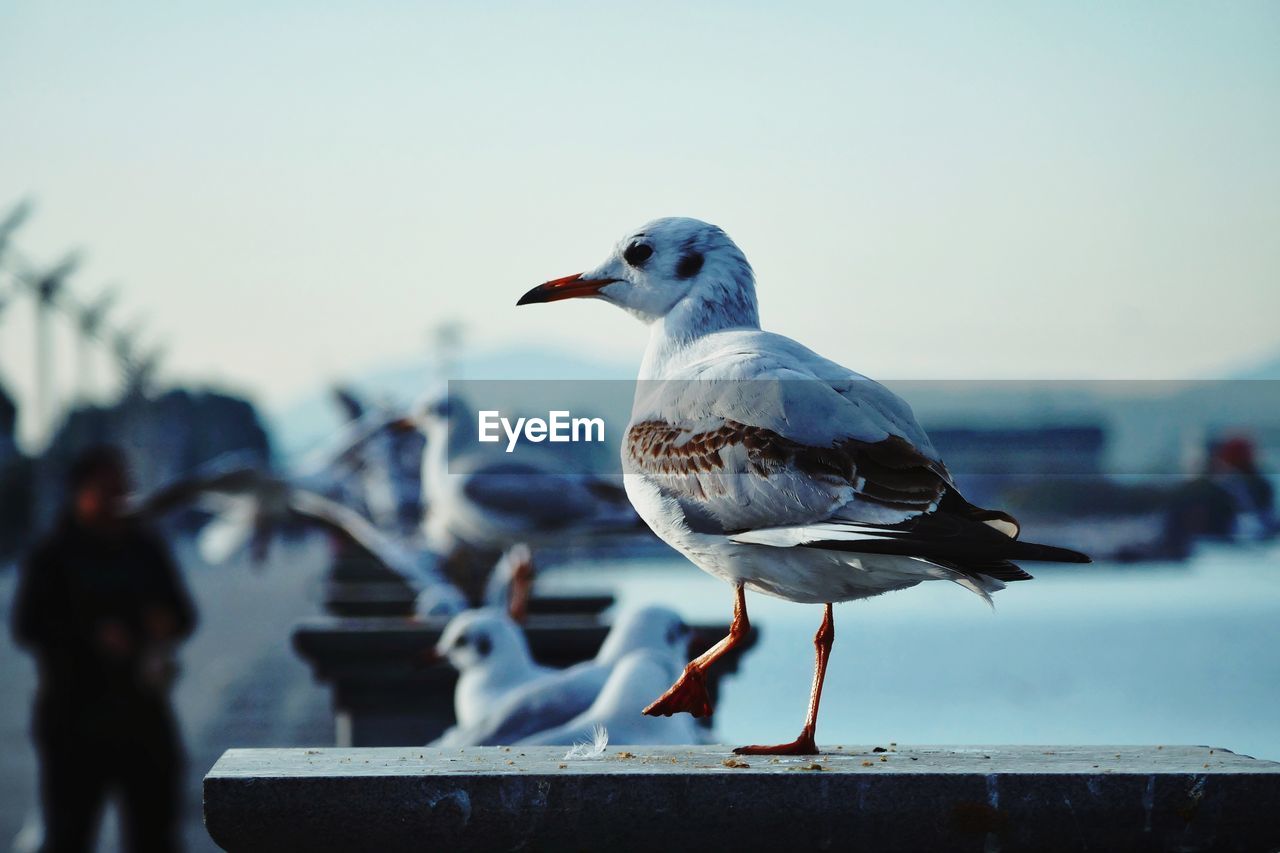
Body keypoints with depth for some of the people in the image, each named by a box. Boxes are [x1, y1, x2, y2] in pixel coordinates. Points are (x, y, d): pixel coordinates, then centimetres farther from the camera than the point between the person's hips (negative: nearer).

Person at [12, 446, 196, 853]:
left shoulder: (146, 549, 11)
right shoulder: (52, 556, -2)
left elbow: (183, 615, 15)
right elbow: (27, 626, -10)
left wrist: (166, 624, -9)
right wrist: (93, 636, -22)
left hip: (144, 712, 4)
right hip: (75, 714, -4)